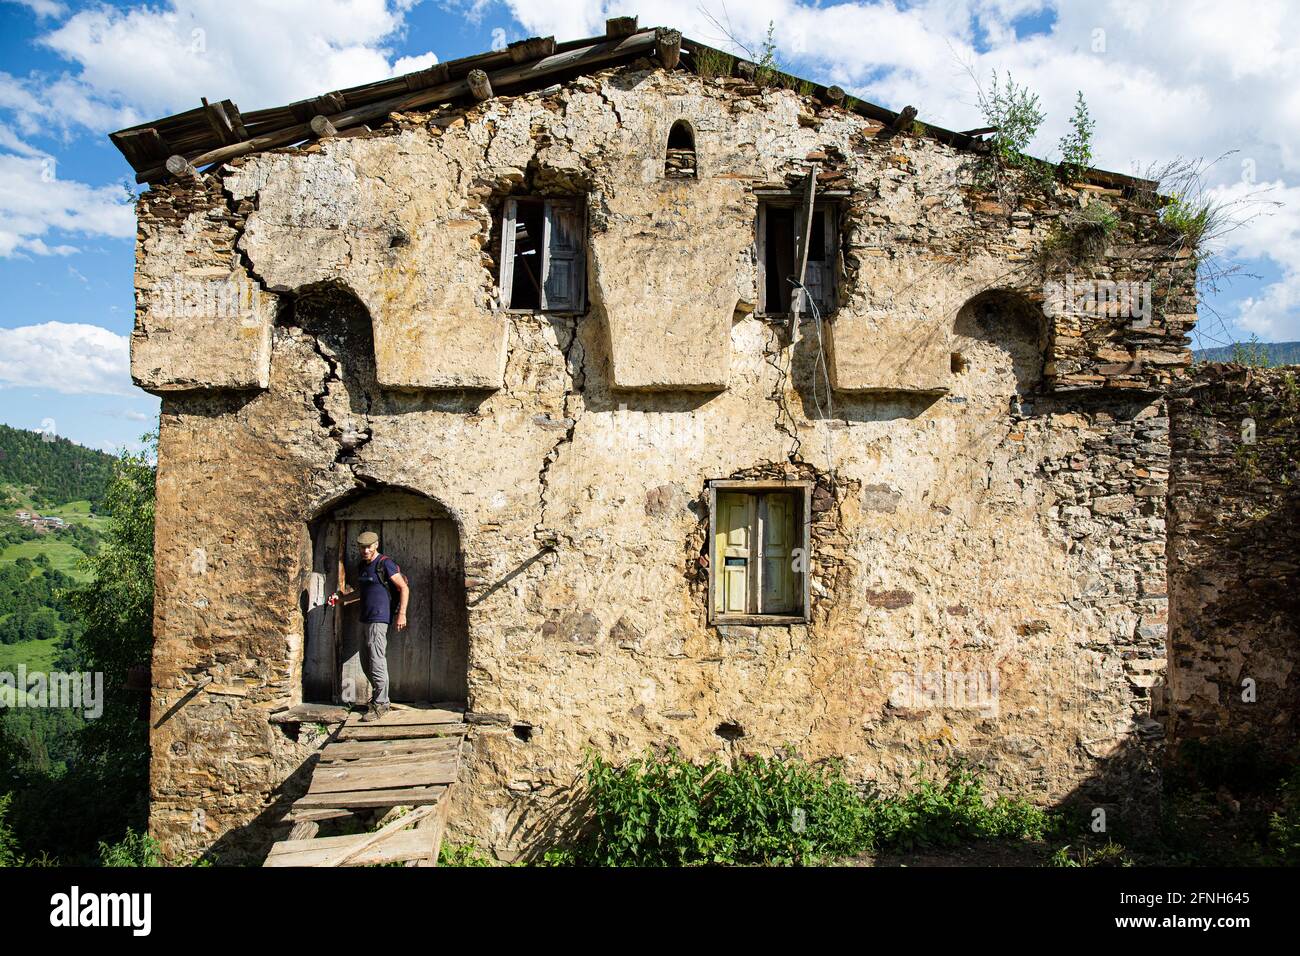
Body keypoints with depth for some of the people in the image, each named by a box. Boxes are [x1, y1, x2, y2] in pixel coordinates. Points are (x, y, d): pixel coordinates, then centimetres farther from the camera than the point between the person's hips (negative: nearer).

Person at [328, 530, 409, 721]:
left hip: (379, 619, -9)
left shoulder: (385, 563, -9)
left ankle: (380, 704, -3)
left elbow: (404, 588, -11)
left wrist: (402, 614, -16)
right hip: (366, 619, 9)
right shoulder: (363, 565, 17)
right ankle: (380, 697, 25)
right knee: (366, 663, 13)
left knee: (377, 663, -9)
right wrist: (340, 597, 17)